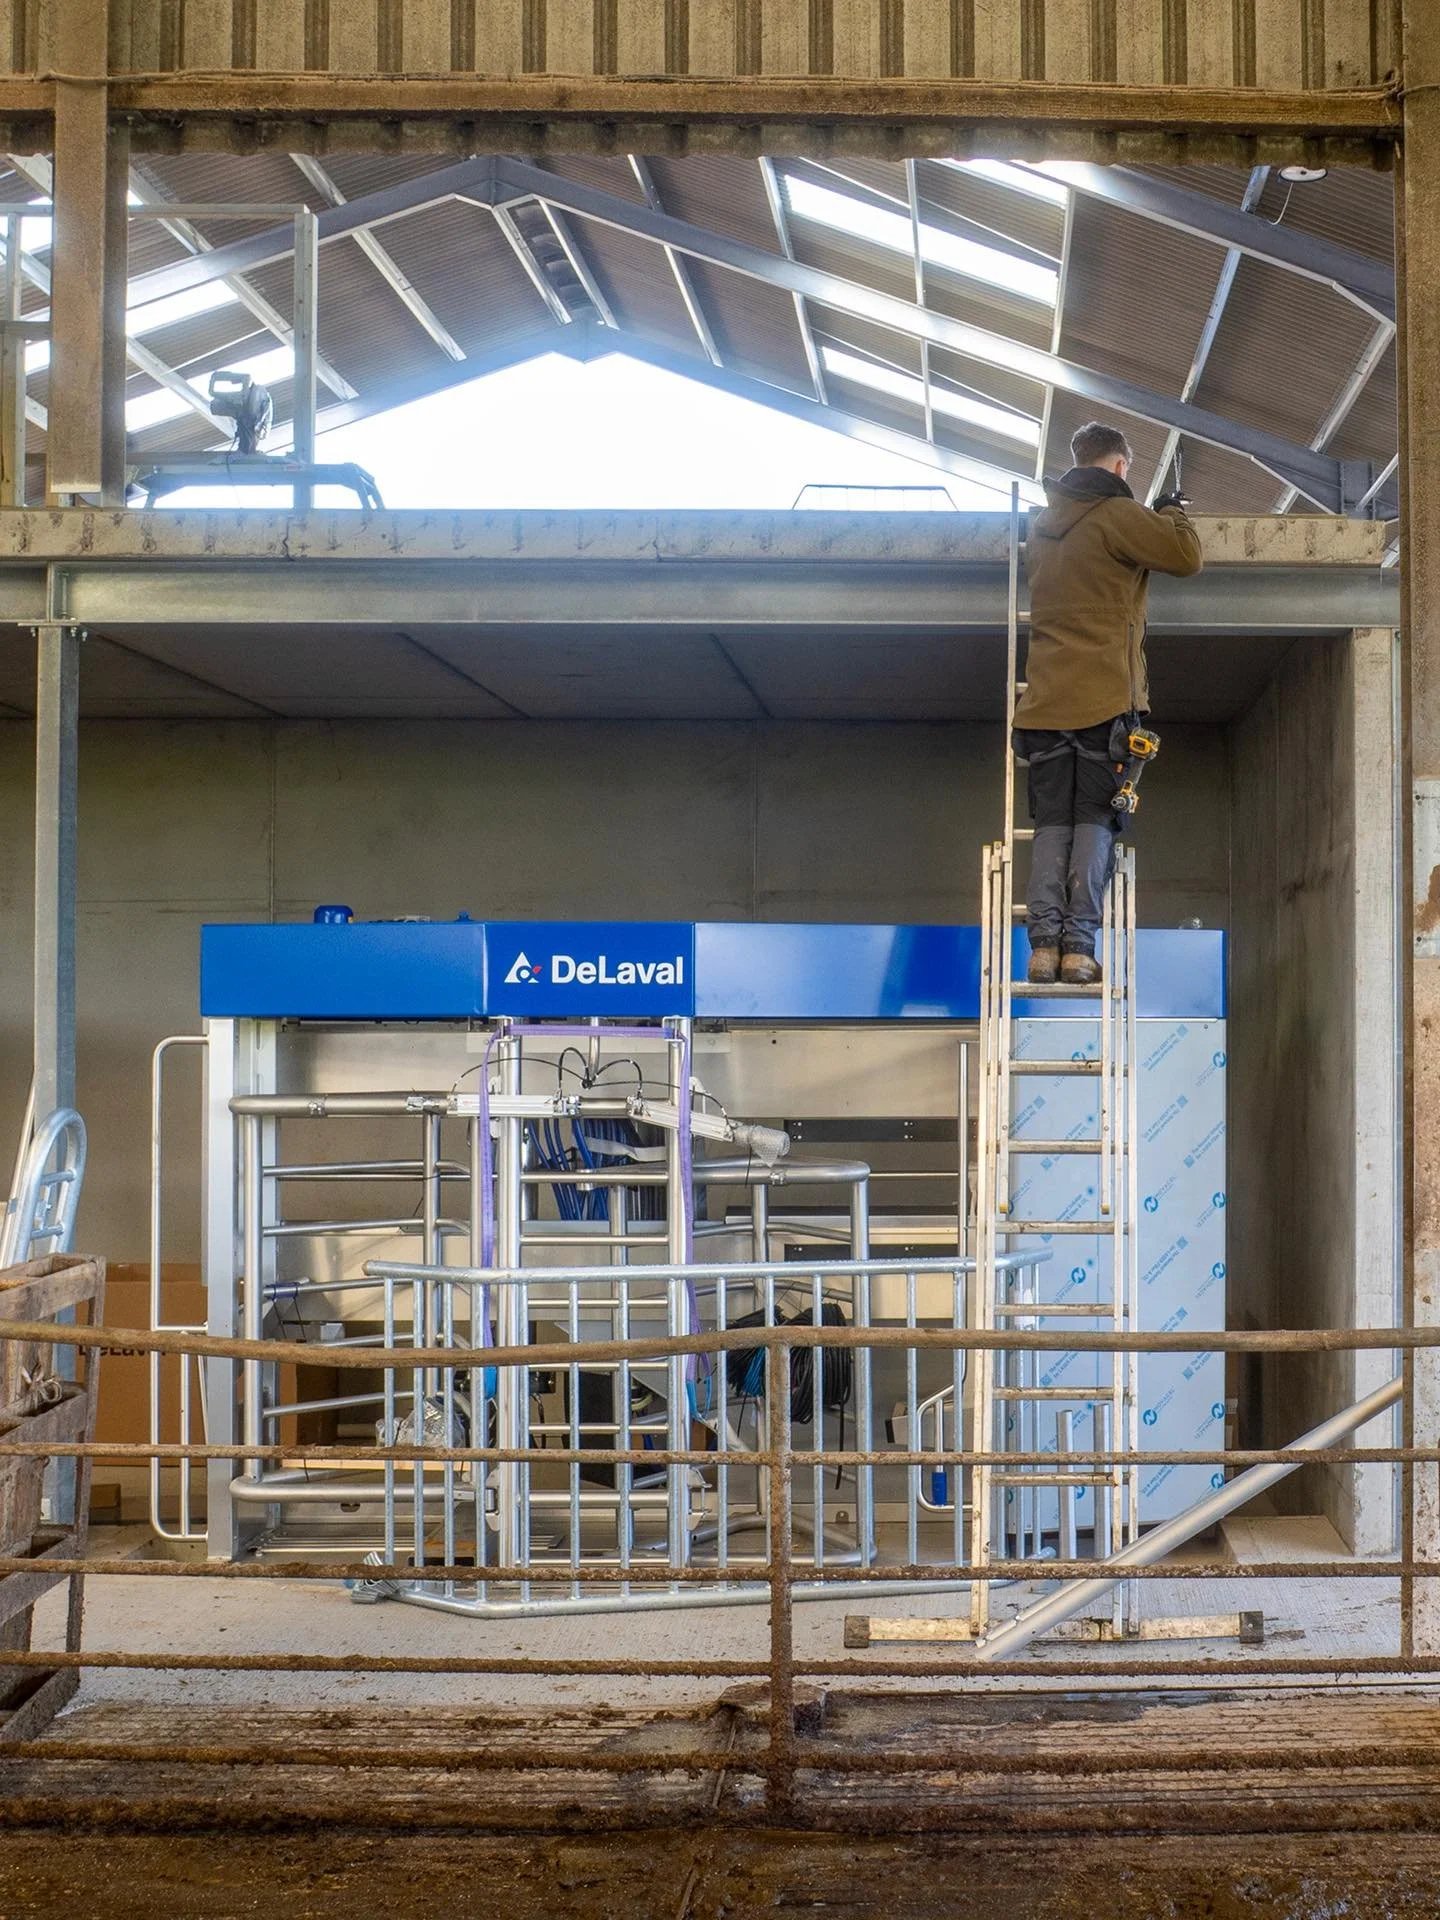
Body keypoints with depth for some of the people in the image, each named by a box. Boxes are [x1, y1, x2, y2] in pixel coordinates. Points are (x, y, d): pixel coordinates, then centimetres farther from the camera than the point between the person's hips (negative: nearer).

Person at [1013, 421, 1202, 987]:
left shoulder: (1042, 523, 16)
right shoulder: (1117, 515, -5)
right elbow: (1187, 556, -6)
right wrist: (1172, 515, 15)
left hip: (1046, 701, 5)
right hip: (1105, 697, -5)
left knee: (1052, 822, 5)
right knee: (1095, 820, -2)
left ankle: (1044, 943, -5)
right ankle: (1079, 946, -8)